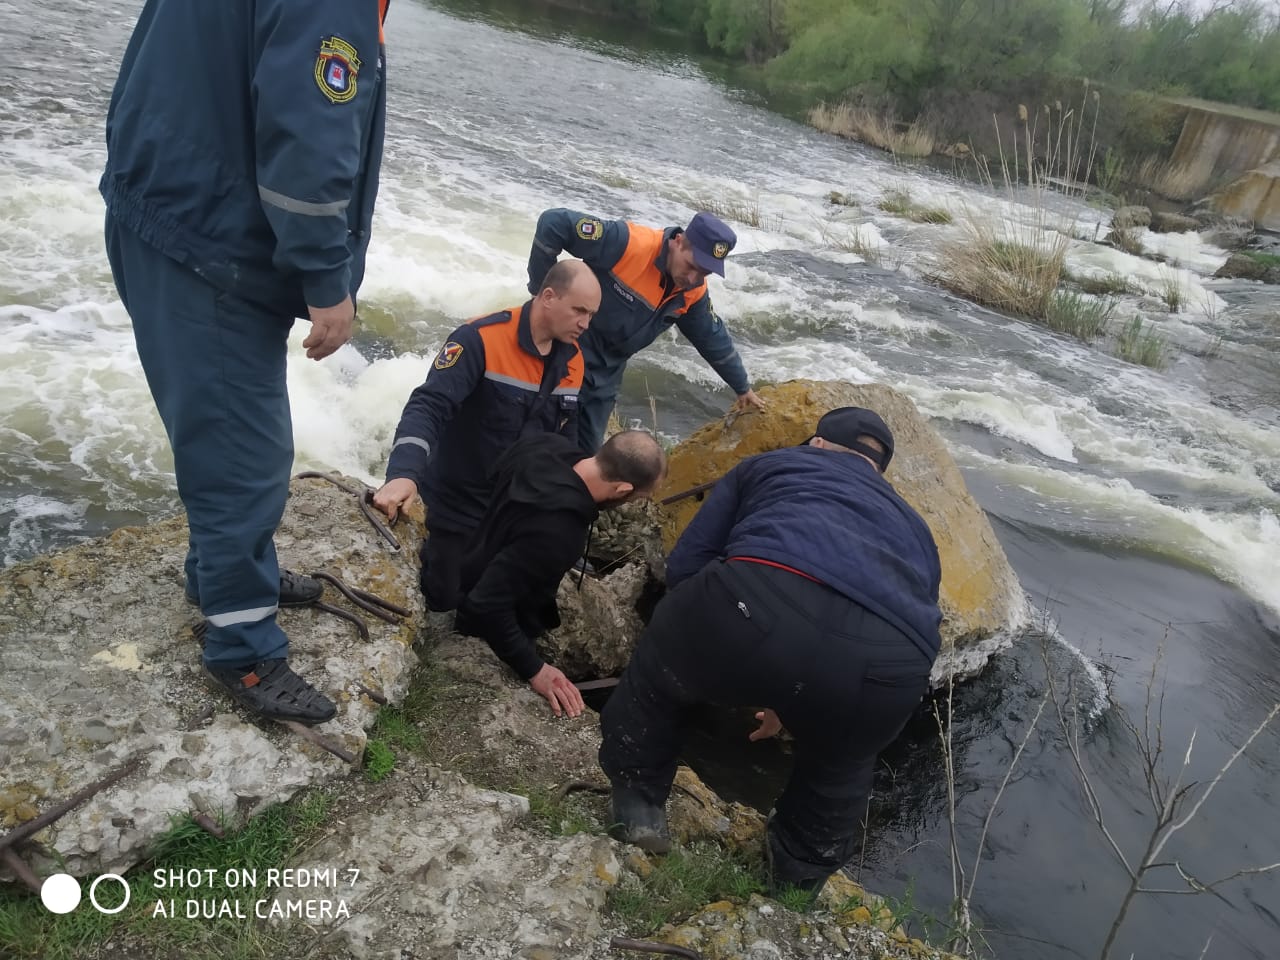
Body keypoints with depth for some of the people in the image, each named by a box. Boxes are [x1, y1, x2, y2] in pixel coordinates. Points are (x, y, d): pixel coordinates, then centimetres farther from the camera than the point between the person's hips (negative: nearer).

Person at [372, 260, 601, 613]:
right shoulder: (481, 339, -24)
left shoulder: (572, 360, -2)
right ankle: (430, 549, 36)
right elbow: (428, 407, -32)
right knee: (444, 596, 4)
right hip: (459, 502, -5)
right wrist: (404, 474, -48)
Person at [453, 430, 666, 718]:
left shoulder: (544, 445, -20)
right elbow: (488, 604, -39)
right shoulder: (557, 532, -44)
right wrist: (533, 670, -28)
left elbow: (496, 476, 3)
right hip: (490, 632, -8)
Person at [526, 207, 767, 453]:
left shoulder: (694, 293, -3)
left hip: (606, 374, 6)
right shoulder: (628, 243, -26)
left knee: (584, 449, 11)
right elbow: (554, 224, -26)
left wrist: (742, 387, 23)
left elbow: (714, 338, 13)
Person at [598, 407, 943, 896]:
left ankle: (635, 803, 44)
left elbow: (685, 565, 23)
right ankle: (797, 884, 54)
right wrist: (797, 703, 58)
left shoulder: (769, 463, 32)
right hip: (891, 667, 4)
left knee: (659, 672, 32)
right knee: (839, 767, 39)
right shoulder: (915, 530, 41)